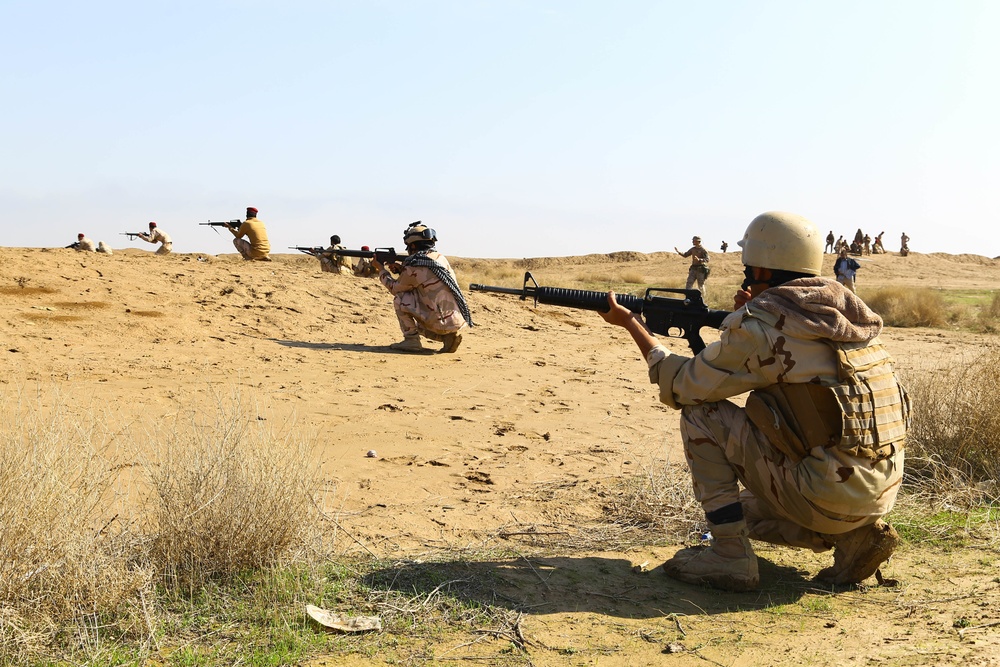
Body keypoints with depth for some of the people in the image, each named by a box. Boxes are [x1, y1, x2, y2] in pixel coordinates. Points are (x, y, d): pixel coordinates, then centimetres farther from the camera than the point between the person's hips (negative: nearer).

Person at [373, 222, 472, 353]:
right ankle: (449, 336, 11)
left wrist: (381, 269, 22)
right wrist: (402, 270, 18)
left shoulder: (413, 267, -10)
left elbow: (394, 288, 8)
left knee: (400, 299, 2)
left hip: (441, 322, -7)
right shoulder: (440, 258, 10)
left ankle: (411, 341, 3)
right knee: (417, 324, 32)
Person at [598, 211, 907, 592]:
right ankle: (855, 538, 11)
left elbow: (681, 386, 0)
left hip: (825, 495, -8)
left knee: (700, 413, 2)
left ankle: (730, 559, 2)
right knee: (746, 510, 31)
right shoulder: (848, 312, 11)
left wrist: (631, 323, 12)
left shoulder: (758, 325, -12)